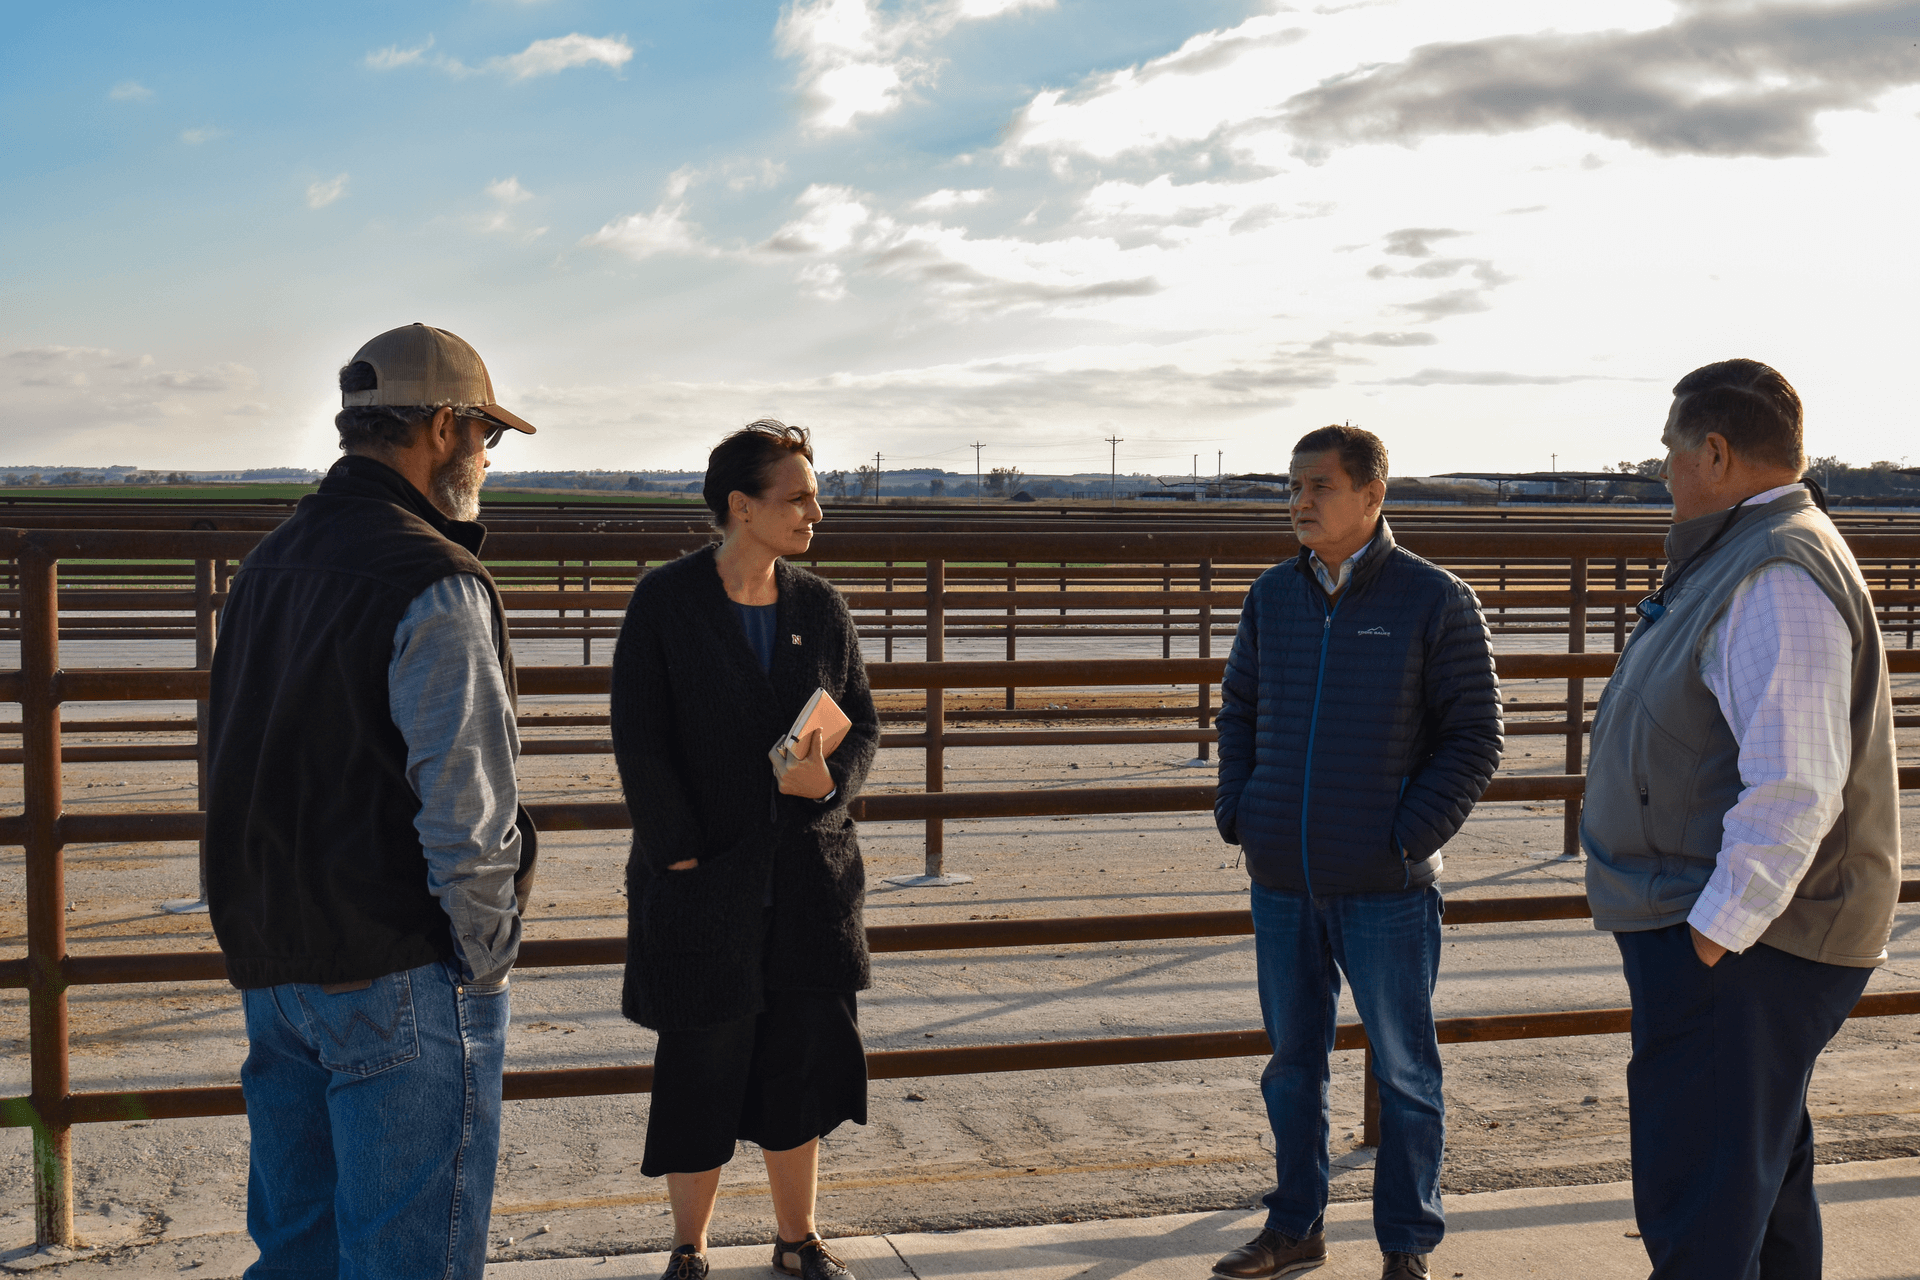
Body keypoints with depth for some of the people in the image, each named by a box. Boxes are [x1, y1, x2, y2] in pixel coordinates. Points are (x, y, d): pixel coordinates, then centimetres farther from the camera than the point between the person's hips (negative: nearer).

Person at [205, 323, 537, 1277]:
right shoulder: (435, 587, -17)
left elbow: (241, 772, 15)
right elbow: (467, 813, -22)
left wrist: (273, 945, 18)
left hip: (272, 969, 8)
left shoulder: (269, 563, 11)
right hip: (398, 981, -8)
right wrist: (482, 954, -9)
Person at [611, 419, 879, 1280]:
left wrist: (832, 781, -12)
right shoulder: (665, 601, -6)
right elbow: (639, 741, -8)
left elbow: (863, 725, 9)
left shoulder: (820, 607, 5)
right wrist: (680, 853, -12)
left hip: (807, 877, 4)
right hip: (702, 879, -4)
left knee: (801, 1063, 11)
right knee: (699, 1071, 5)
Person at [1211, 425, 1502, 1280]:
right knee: (1292, 1062, 15)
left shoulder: (1434, 601, -7)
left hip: (1385, 887, -4)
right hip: (1281, 882, 5)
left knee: (1404, 1071, 7)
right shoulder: (1272, 597, 7)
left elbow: (1474, 736, -6)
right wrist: (1236, 810, 4)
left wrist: (1413, 835, -13)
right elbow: (1239, 711, 17)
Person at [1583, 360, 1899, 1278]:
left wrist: (1715, 929, -24)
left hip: (1732, 946, -11)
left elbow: (1794, 787, -29)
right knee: (1763, 1183, 22)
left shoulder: (1778, 579, -20)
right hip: (1737, 932, 11)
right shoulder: (1745, 560, 15)